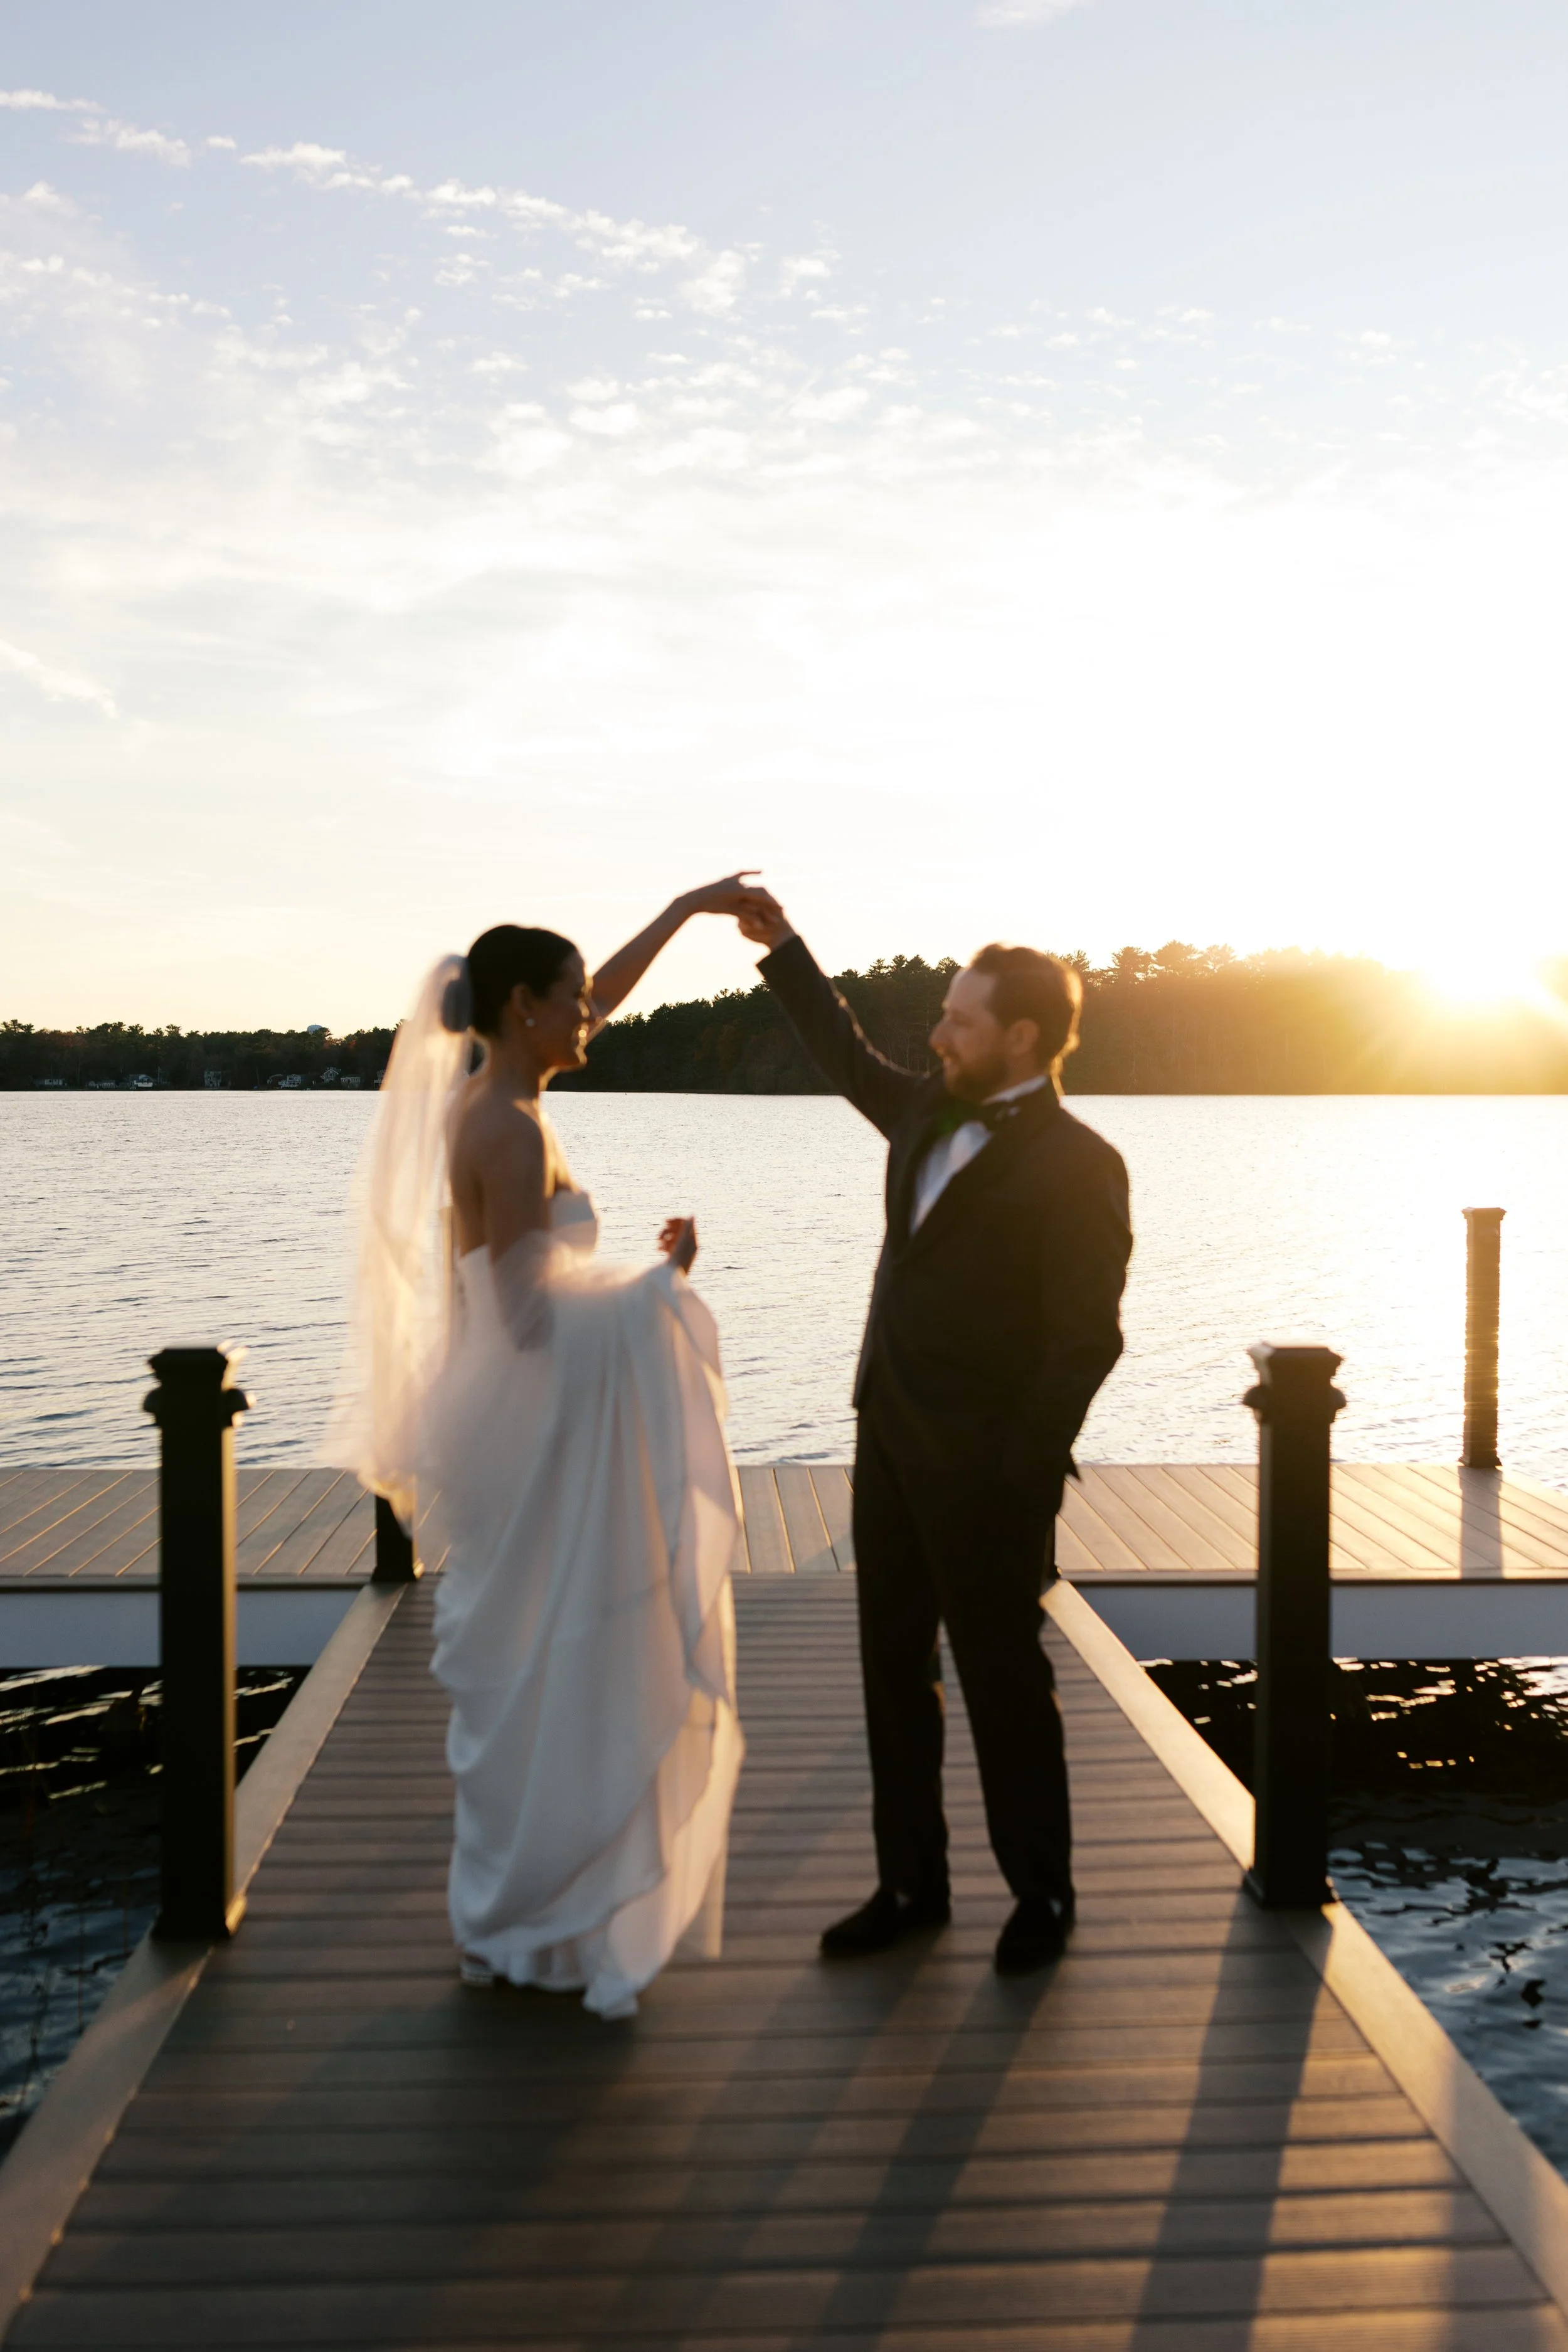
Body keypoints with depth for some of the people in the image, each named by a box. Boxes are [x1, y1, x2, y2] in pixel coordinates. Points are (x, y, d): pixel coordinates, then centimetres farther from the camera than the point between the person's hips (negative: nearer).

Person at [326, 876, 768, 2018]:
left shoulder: (489, 1098, 6)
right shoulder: (514, 1130, -22)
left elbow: (606, 998, 21)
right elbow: (532, 1315, -25)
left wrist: (691, 907, 24)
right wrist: (660, 1280, -12)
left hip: (523, 1426, 10)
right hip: (537, 1429, -10)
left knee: (531, 1674, 20)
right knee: (545, 1676, 4)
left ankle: (511, 1910, 36)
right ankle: (524, 1928, 20)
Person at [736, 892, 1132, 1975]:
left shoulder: (1079, 1166, -15)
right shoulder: (933, 1114, 8)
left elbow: (1083, 1341, -16)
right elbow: (852, 1060, 28)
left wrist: (1021, 1488, -17)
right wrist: (782, 946, 27)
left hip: (983, 1470, -7)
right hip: (889, 1443, 8)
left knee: (1003, 1681, 6)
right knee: (895, 1672, 13)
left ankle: (1042, 1895, 24)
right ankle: (912, 1884, 28)